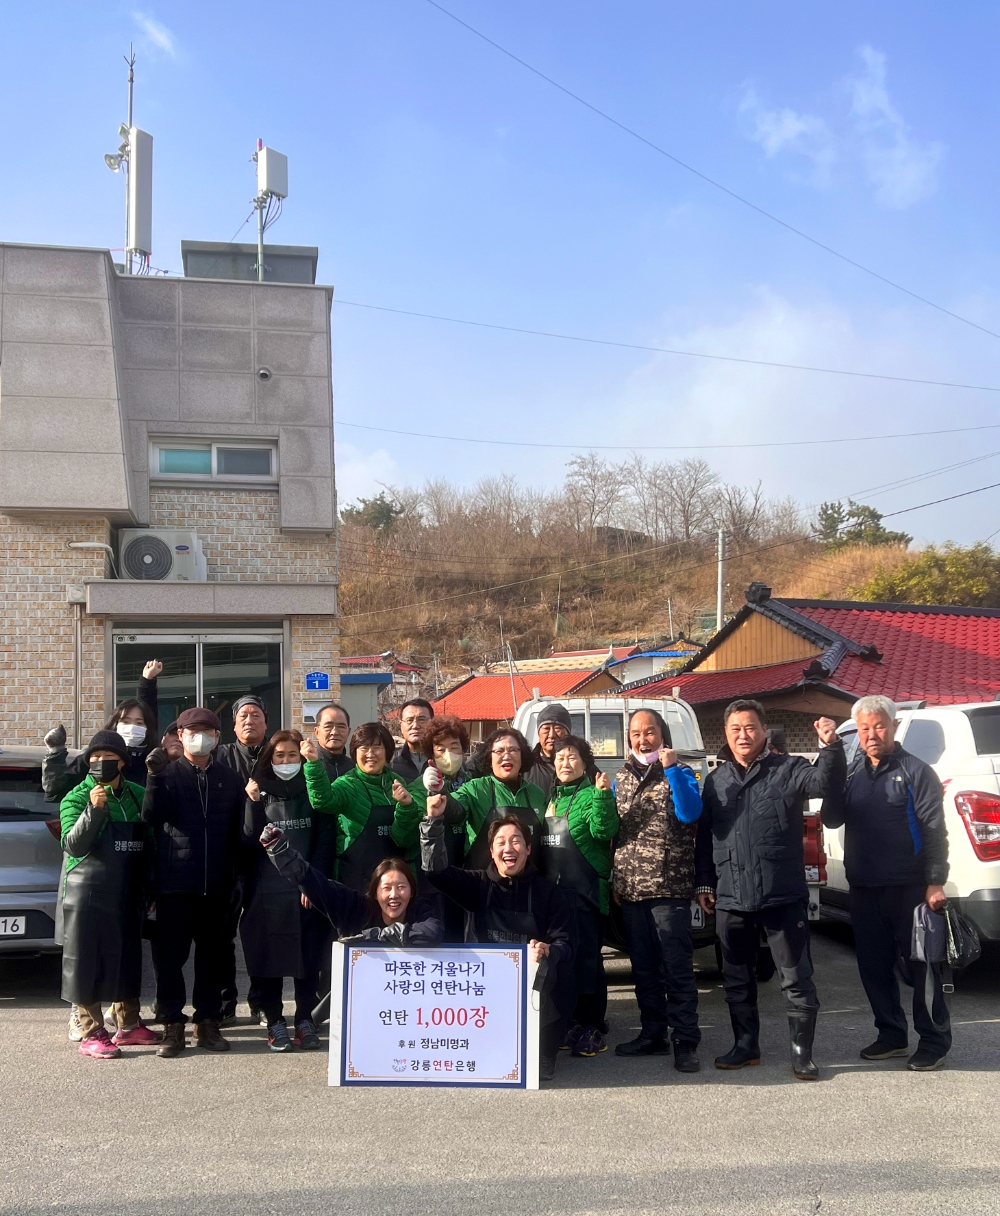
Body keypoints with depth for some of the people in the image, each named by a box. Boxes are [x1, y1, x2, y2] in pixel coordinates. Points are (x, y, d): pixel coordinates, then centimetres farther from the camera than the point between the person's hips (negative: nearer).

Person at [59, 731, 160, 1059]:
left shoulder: (138, 796, 7)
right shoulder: (77, 798, -4)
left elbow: (148, 843, 15)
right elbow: (73, 845, -15)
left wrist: (147, 889, 13)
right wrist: (94, 809, -27)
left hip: (128, 894, 5)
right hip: (88, 894, -4)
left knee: (127, 958, 12)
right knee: (87, 960, -1)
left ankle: (129, 1026, 25)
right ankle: (92, 1034, 6)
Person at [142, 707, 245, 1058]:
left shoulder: (230, 779, 10)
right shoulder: (167, 774, 2)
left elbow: (238, 831, 9)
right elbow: (151, 817, -12)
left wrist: (238, 877, 4)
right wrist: (154, 777, -24)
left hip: (216, 884, 2)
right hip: (174, 881, -2)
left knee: (212, 955, 9)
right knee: (171, 955, 1)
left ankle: (207, 1023, 18)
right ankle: (172, 1026, 10)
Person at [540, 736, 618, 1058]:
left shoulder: (592, 794, -3)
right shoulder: (551, 797, 17)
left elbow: (604, 830, -19)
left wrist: (602, 794, -29)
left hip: (584, 890, -7)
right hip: (552, 888, 7)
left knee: (586, 957, -6)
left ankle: (593, 1028, 2)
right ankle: (570, 1022, 20)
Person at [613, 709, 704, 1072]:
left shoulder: (679, 773, 0)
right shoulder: (622, 778, 14)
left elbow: (689, 813, -19)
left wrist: (670, 768, -20)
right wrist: (615, 879, 12)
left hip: (668, 889, -5)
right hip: (630, 891, 5)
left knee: (677, 968, -5)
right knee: (643, 968, 11)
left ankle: (685, 1042, -1)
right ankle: (653, 1034, 21)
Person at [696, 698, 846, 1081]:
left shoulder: (788, 769, 0)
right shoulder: (716, 781, 13)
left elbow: (826, 783, -18)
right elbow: (704, 837, 17)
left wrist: (831, 747, -34)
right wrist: (705, 883, 13)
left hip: (783, 896, -4)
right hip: (731, 899, 4)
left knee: (797, 978, 1)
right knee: (737, 979, 14)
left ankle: (802, 1052, 11)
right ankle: (746, 1045, 28)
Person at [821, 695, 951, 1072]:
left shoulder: (915, 772, -5)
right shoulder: (852, 771, 11)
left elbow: (935, 831, -8)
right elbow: (832, 820, 8)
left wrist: (935, 882, -15)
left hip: (907, 887, -6)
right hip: (863, 888, 6)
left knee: (918, 964, -1)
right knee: (873, 965, 11)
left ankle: (935, 1040, 10)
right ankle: (891, 1035, 24)